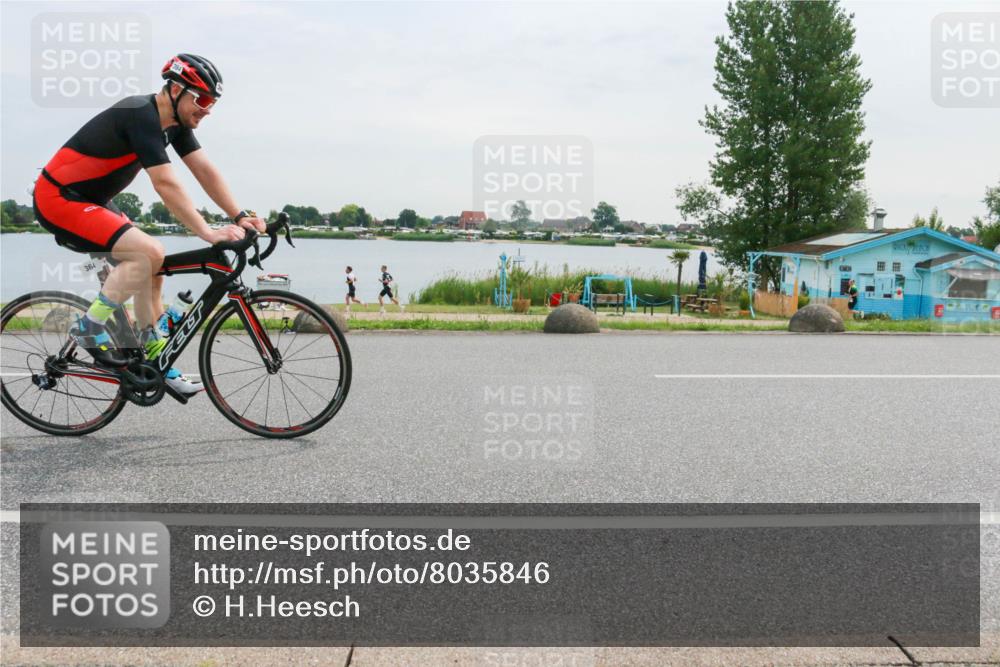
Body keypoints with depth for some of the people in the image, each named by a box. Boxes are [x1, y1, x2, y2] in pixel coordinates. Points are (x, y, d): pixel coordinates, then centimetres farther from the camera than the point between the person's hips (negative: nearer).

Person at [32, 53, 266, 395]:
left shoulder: (174, 121, 3)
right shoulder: (141, 116, -25)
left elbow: (205, 170, 1)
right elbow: (166, 184, -32)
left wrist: (240, 216, -8)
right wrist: (208, 233, -33)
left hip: (90, 200, 10)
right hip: (59, 199, -10)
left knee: (153, 264, 5)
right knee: (149, 252, -24)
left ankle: (156, 362, 11)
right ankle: (89, 328, -10)